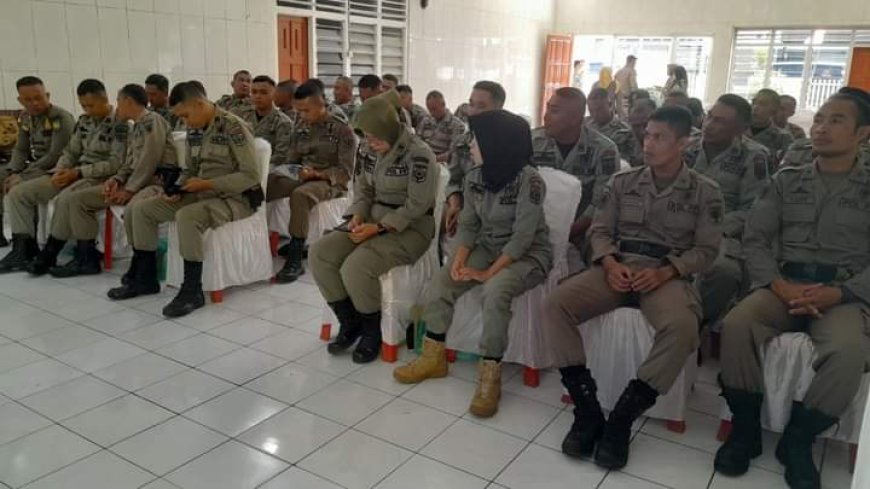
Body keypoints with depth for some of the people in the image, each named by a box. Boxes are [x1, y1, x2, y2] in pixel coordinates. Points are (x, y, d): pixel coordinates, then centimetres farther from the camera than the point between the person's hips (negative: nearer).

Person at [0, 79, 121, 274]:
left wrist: (78, 172, -19)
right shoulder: (83, 121, 13)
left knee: (66, 198, -38)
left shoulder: (119, 124, -10)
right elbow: (70, 152, 17)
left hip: (100, 177, -8)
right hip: (74, 173, 8)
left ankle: (48, 254, -20)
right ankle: (24, 249, -5)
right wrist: (60, 171, -5)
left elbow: (115, 163, -16)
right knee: (18, 193, -3)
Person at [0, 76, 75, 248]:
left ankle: (26, 242, -15)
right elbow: (21, 150, 11)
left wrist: (23, 176, -22)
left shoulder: (61, 118, -18)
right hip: (34, 166, 8)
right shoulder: (25, 118, 6)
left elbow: (55, 156, -22)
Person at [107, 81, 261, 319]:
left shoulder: (234, 127, -16)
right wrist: (177, 190, -4)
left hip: (234, 198, -8)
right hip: (201, 193, 9)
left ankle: (192, 291, -23)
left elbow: (251, 176, -19)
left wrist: (207, 184, -21)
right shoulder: (194, 131, 8)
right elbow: (190, 170, 18)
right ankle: (145, 278, 12)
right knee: (140, 209, 1)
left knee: (186, 216, -36)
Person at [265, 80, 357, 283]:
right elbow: (291, 159, 15)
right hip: (302, 178, 6)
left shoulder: (342, 130, -7)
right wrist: (287, 172, -8)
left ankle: (295, 260, -33)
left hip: (330, 182, -6)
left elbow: (345, 171, -11)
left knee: (300, 195, -39)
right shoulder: (301, 128, 12)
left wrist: (317, 174, -25)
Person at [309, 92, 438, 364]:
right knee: (319, 253, -11)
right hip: (374, 221, 8)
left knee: (355, 267, -30)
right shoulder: (370, 152, 7)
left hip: (410, 228, -8)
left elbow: (417, 206, -18)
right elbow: (363, 191, 14)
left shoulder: (418, 154, -16)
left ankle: (372, 331, -3)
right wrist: (357, 216, -7)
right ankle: (349, 323, 4)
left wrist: (379, 227, -21)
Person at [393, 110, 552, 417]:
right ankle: (433, 357, 3)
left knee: (496, 291, -35)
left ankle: (490, 376, -23)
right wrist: (459, 260, -14)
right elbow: (468, 225, 3)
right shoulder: (475, 178, -3)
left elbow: (523, 237, -24)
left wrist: (488, 273, -24)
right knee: (441, 281, -12)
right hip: (488, 247, 7)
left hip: (528, 253, -6)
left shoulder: (529, 180, -24)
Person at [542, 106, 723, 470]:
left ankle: (623, 417, -22)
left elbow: (706, 249, 1)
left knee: (682, 327, -37)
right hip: (617, 268, 3)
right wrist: (610, 264, -12)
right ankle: (588, 410, -19)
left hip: (668, 275, -2)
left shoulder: (705, 192, 6)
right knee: (554, 304, -24)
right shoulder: (623, 181, 12)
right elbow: (600, 231, 9)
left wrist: (664, 273, -17)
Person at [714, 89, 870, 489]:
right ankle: (745, 430, -10)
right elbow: (754, 239, 6)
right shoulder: (787, 180, 15)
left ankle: (798, 440, -10)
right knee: (736, 325, -30)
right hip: (784, 285, 2)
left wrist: (836, 294, -16)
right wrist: (780, 285, -12)